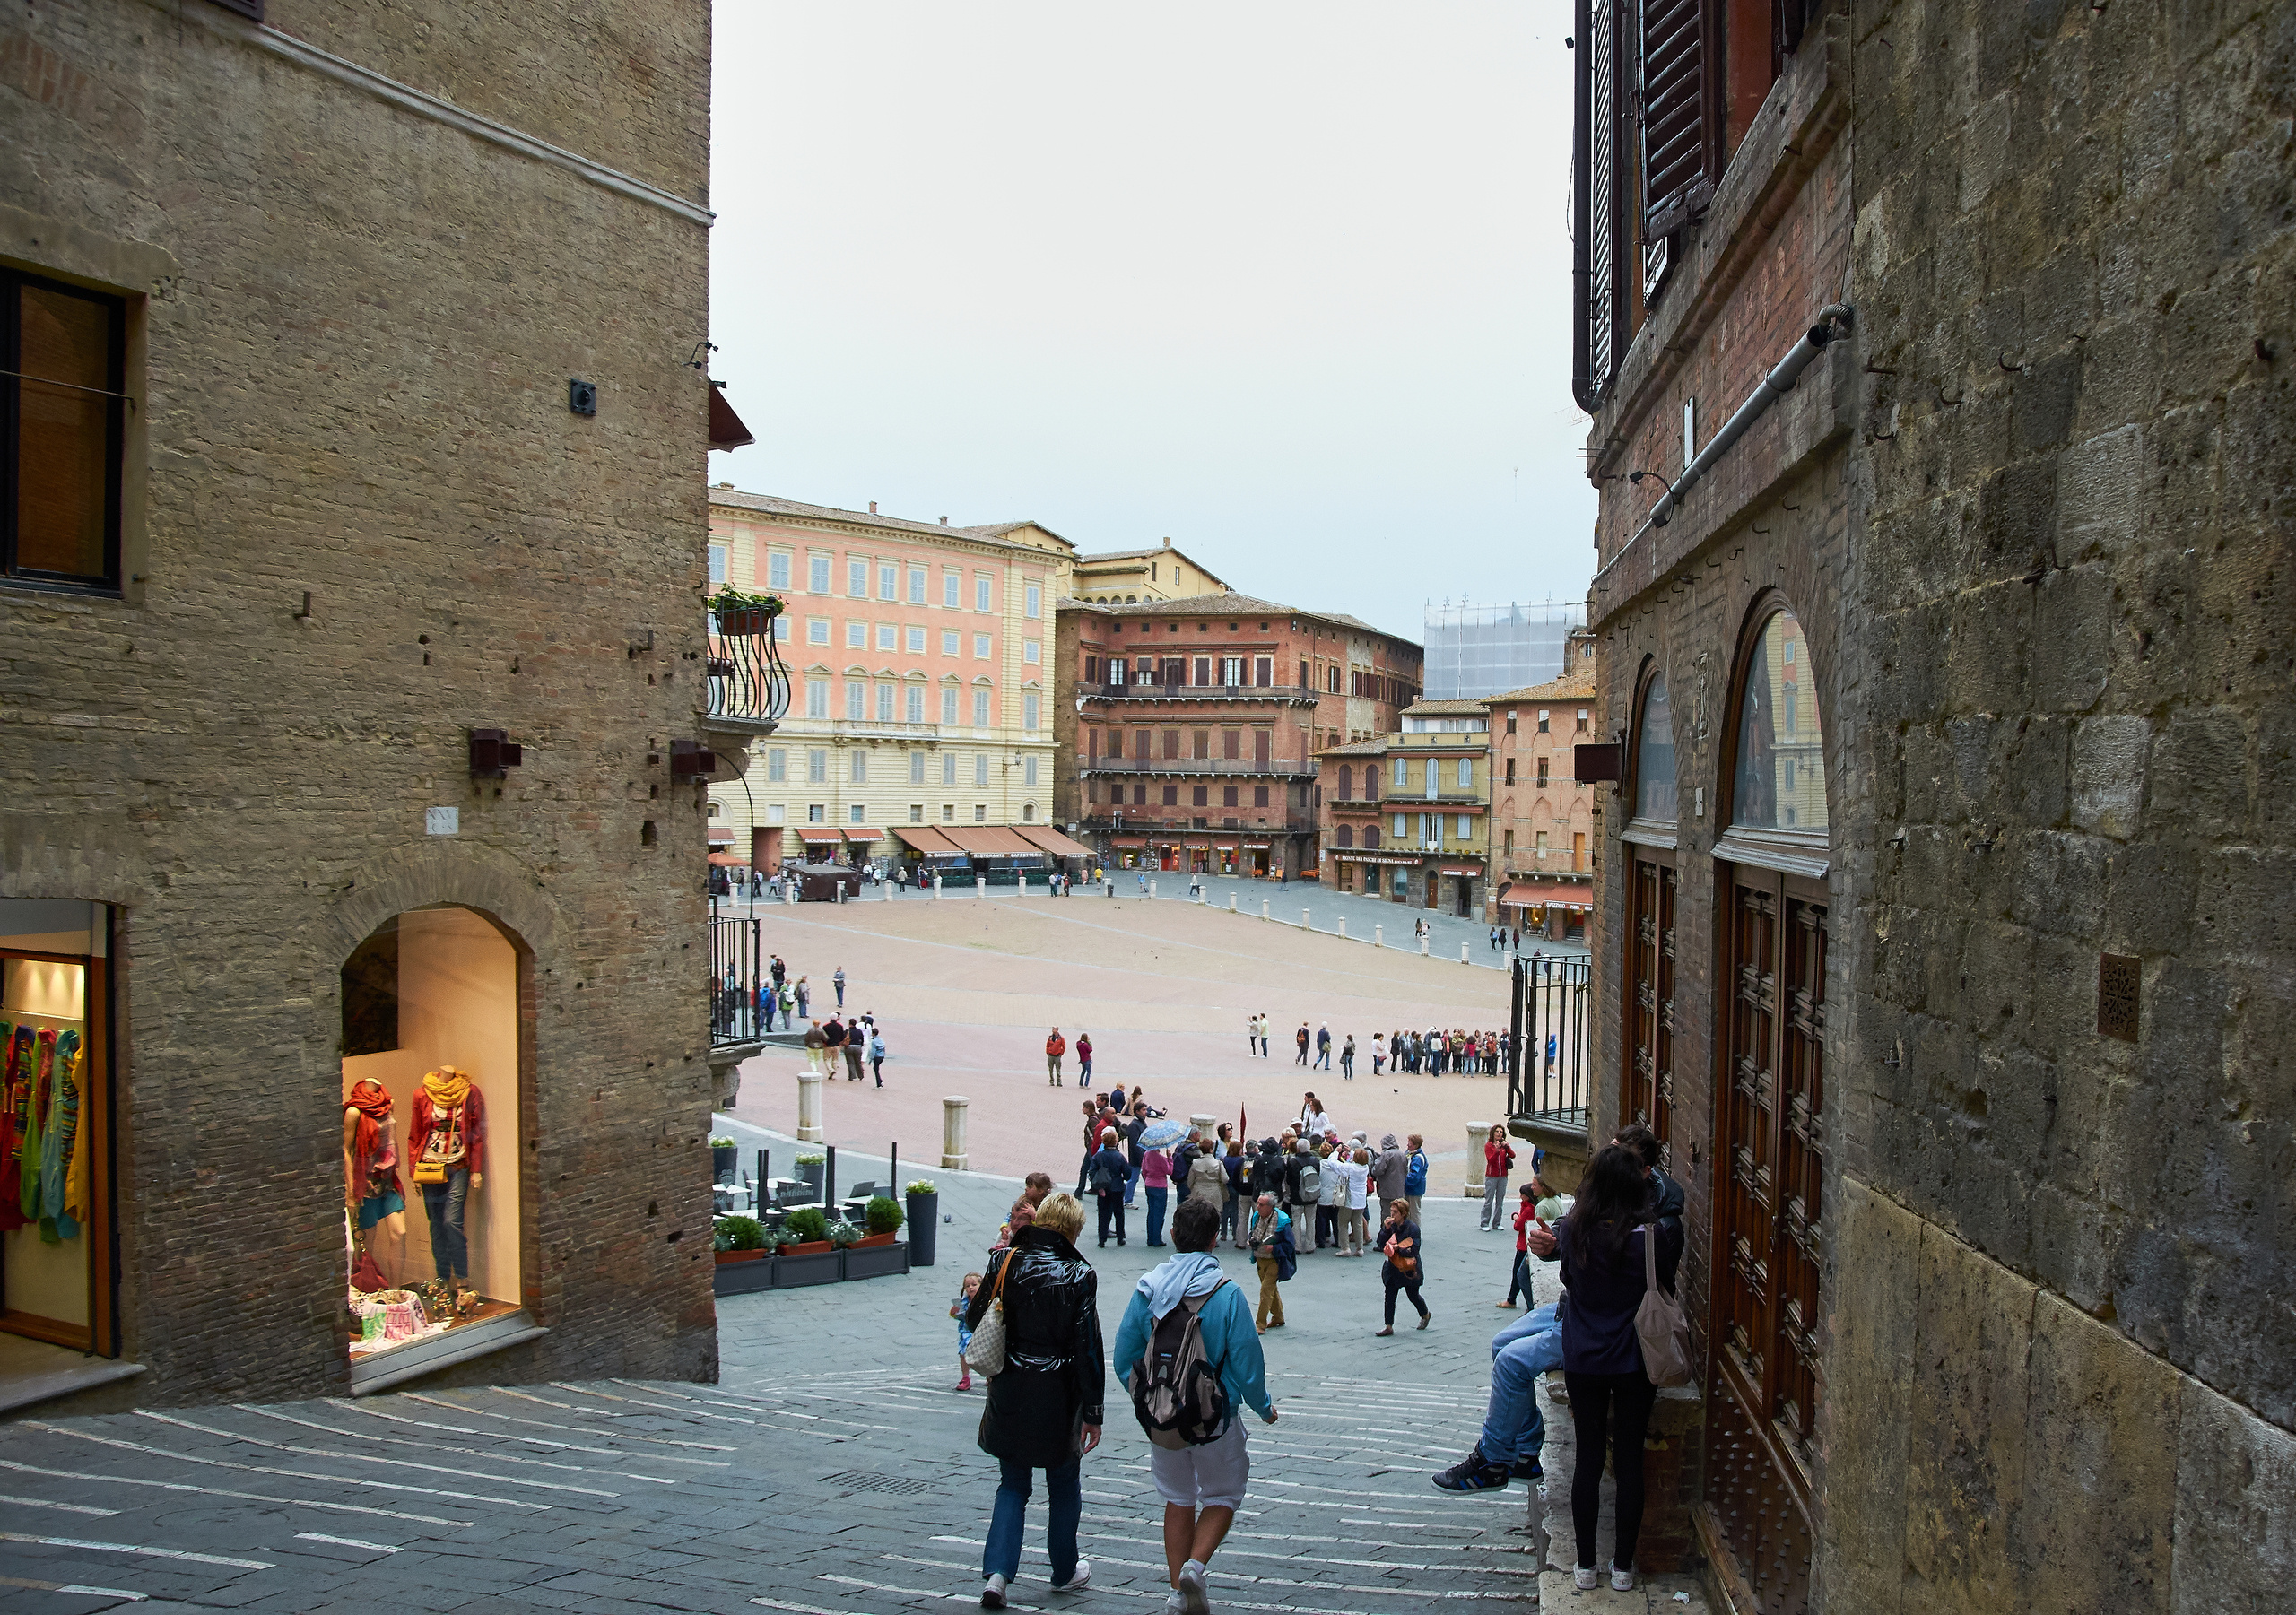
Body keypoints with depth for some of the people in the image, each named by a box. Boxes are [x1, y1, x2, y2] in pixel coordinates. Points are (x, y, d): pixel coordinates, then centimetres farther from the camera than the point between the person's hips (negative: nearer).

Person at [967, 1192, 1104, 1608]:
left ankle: (997, 1572, 0)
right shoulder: (1079, 1275, -13)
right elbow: (1088, 1347, -12)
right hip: (1058, 1399, -3)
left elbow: (973, 1319, 3)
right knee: (1064, 1489, 16)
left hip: (1008, 1397, 3)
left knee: (1012, 1486, 15)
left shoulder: (1006, 1263, -4)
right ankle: (1065, 1573, 30)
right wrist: (1093, 1411, -7)